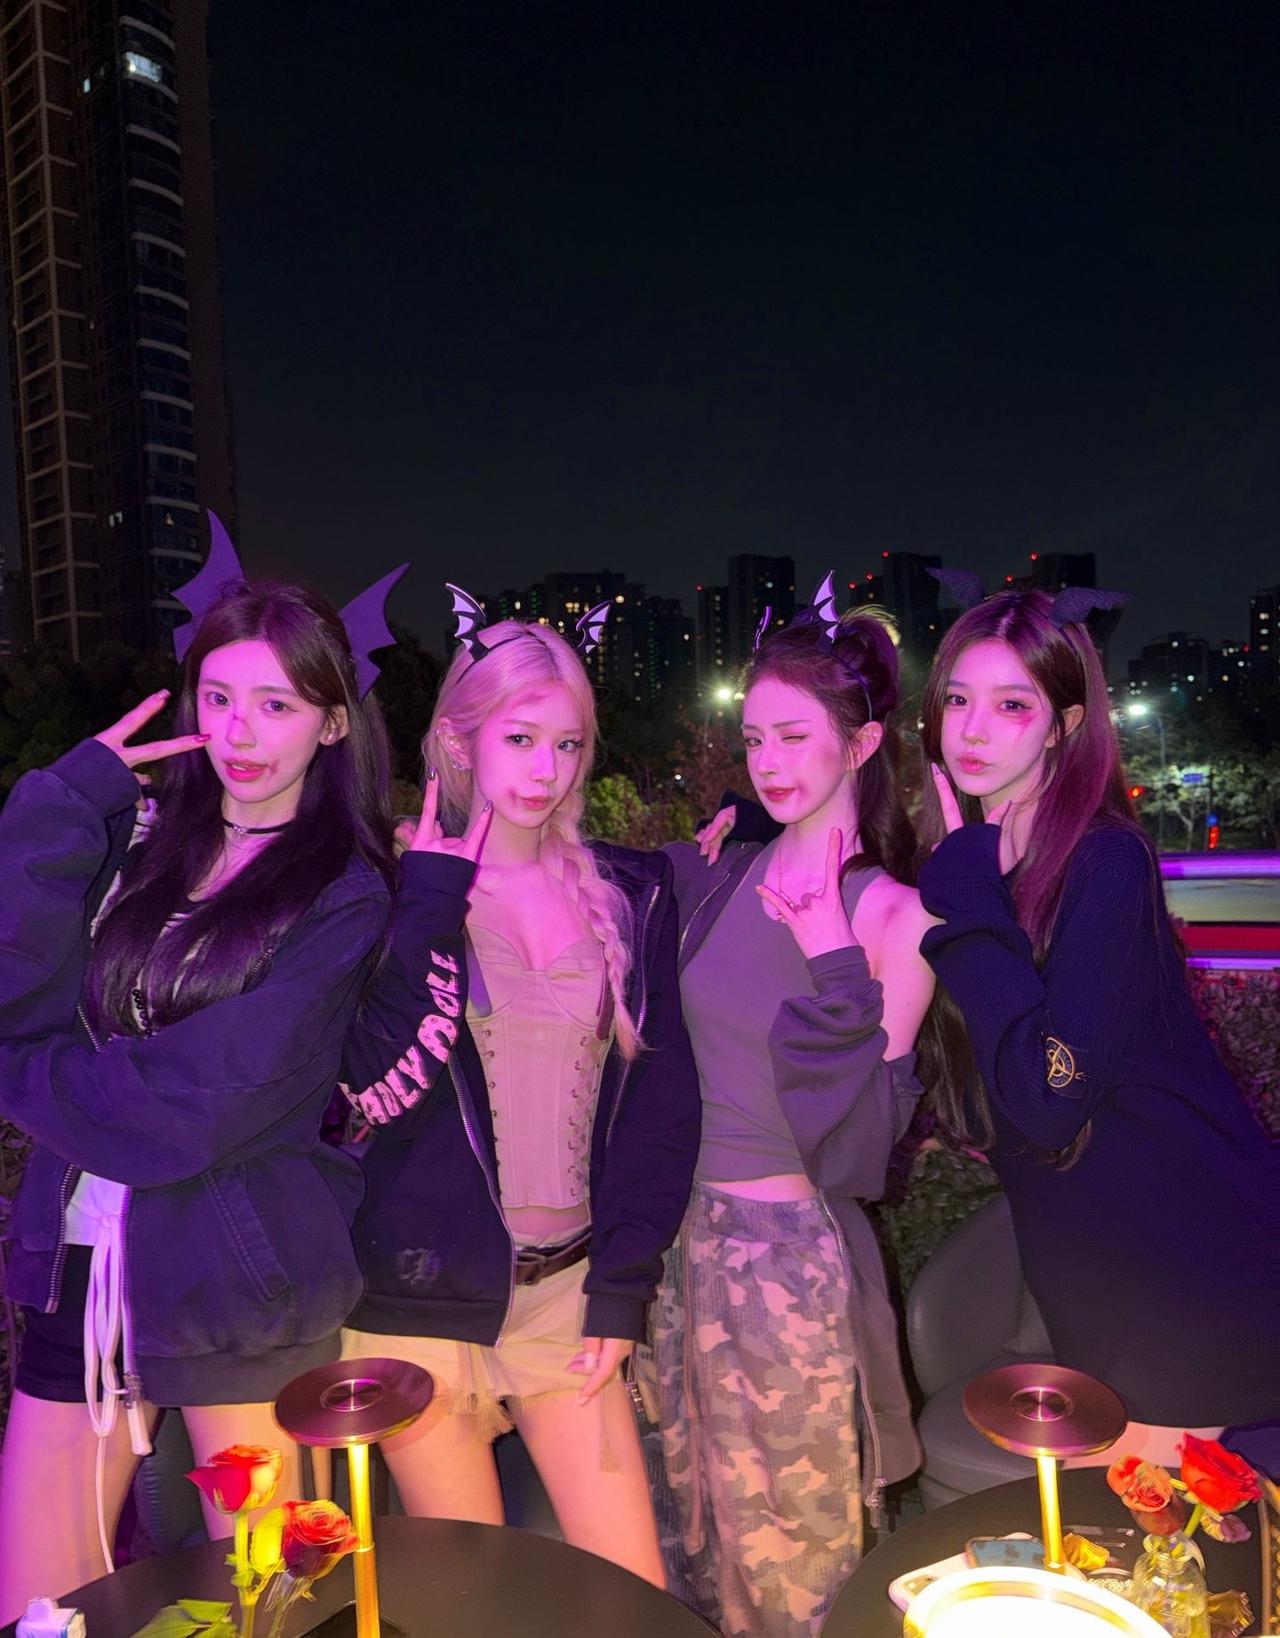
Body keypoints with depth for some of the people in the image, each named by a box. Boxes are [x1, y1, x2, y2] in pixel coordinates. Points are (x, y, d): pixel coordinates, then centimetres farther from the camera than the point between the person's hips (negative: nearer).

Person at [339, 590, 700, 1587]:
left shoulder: (627, 895, 2)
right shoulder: (393, 892, -5)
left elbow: (661, 1090, 1)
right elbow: (386, 1085, -20)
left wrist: (622, 1287, -2)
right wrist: (433, 890, -19)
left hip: (566, 1284, 2)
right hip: (424, 1293, -2)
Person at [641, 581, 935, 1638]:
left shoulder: (895, 916, -14)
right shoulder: (718, 879, 0)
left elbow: (865, 1138, -17)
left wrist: (836, 961, -25)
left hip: (792, 1251, -5)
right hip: (685, 1235, 5)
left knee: (790, 1548, 18)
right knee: (693, 1520, 25)